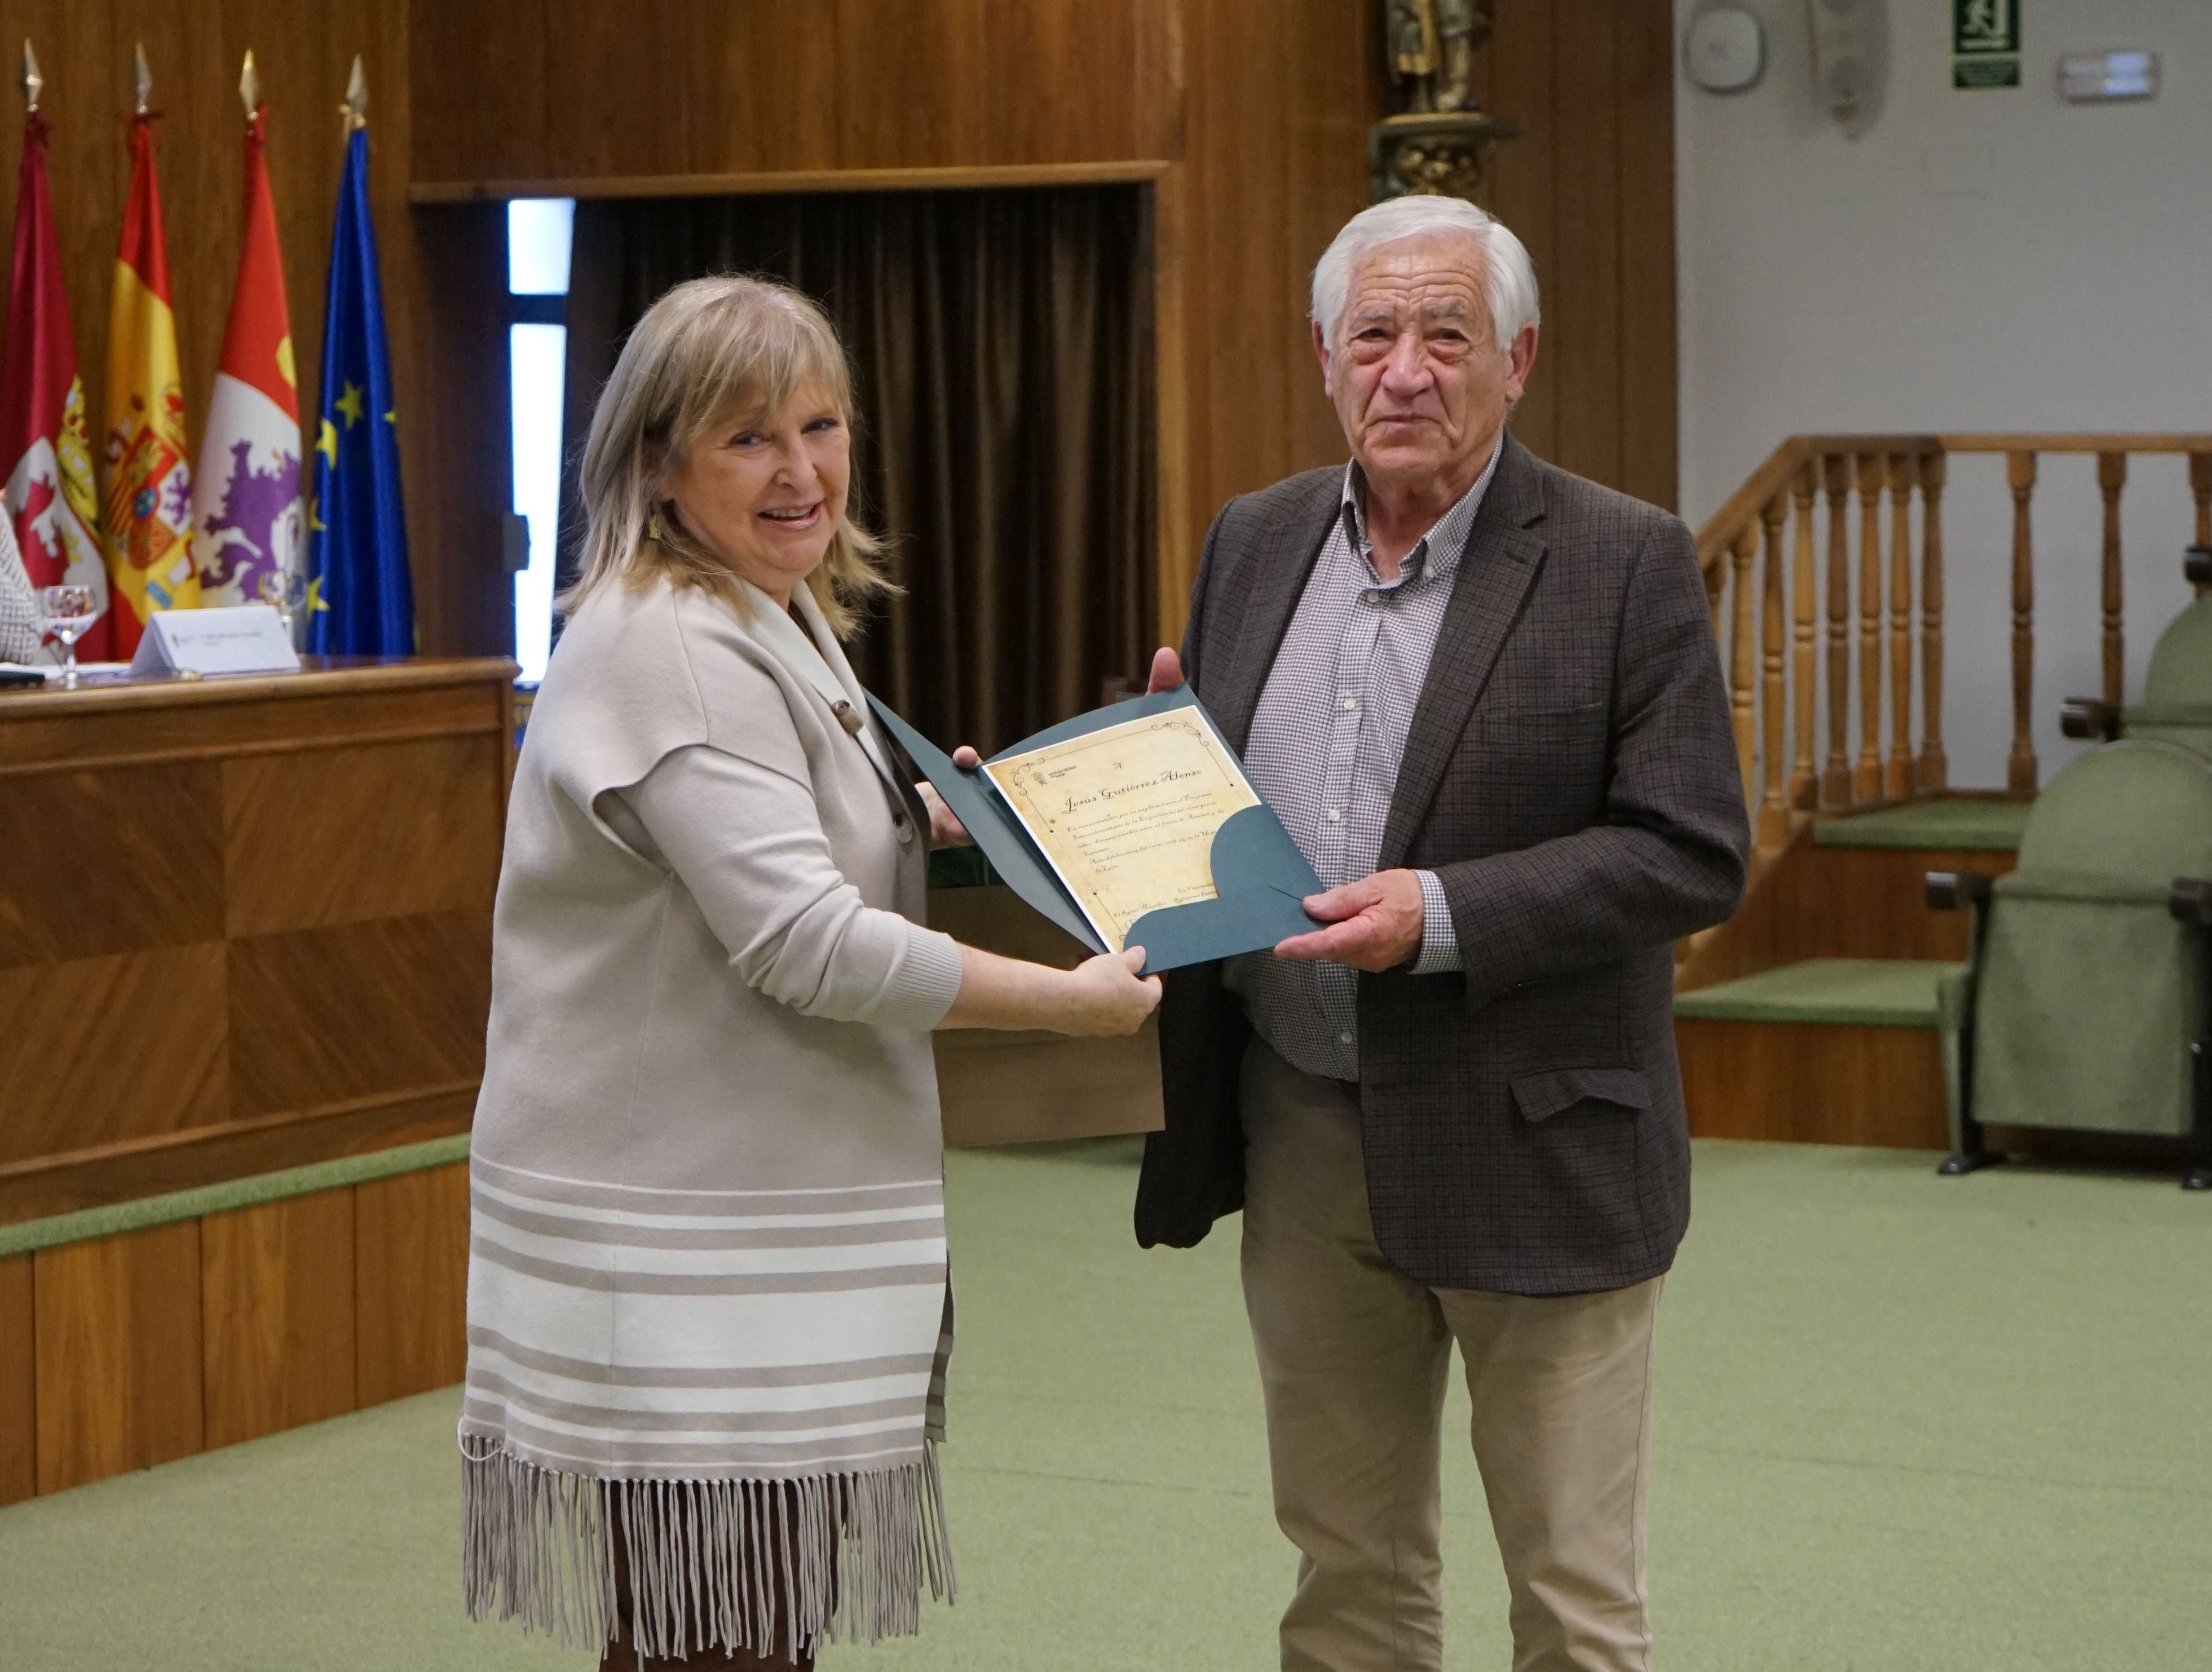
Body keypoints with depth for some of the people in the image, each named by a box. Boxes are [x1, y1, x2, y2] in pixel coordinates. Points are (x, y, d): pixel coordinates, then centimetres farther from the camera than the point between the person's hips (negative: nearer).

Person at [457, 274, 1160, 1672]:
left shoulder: (785, 622, 15)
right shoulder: (668, 651, -18)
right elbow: (806, 943, -24)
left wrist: (916, 829, 15)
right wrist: (1071, 1001, -17)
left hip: (769, 1211, 10)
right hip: (675, 1230, -10)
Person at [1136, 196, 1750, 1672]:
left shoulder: (1625, 565, -9)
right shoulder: (1256, 543, 8)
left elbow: (1694, 852, -13)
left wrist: (1443, 917, -23)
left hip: (1533, 1150, -5)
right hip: (1304, 1140, 5)